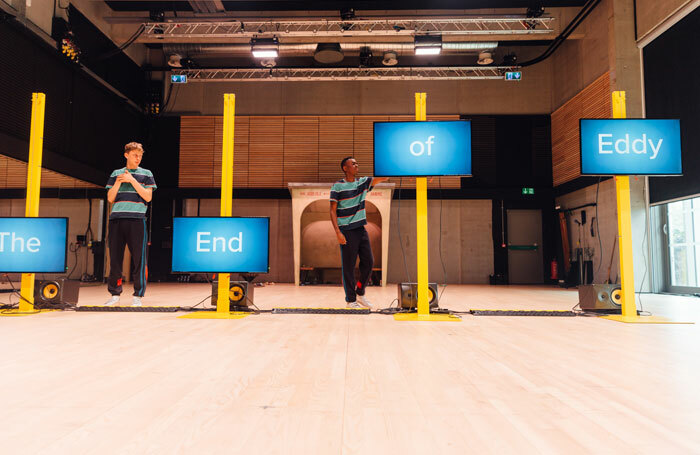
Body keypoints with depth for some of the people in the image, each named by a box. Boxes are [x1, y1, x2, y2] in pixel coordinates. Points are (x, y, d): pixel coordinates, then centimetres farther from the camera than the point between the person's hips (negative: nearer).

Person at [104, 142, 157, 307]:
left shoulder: (146, 174, 11)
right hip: (116, 219, 2)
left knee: (138, 258, -4)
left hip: (136, 220, -2)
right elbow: (110, 198, 10)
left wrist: (132, 180, -5)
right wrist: (118, 181, -3)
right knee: (115, 257, 3)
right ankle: (115, 294, 11)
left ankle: (137, 296, 2)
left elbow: (148, 196, -1)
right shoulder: (116, 174, 17)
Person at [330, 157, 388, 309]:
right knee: (348, 266, -1)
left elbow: (383, 178, 3)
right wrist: (338, 232, -14)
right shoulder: (338, 186, -4)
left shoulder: (363, 182, 11)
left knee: (368, 261, 5)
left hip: (361, 229, 6)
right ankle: (350, 300, 9)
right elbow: (333, 211, -6)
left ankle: (360, 292, 23)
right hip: (347, 232, -5)